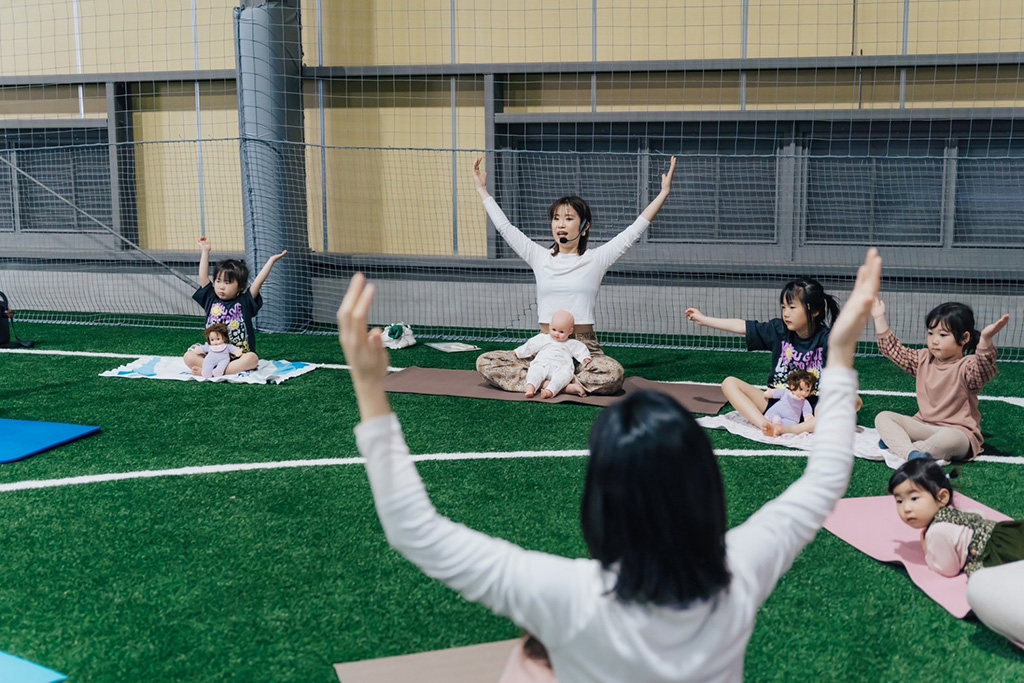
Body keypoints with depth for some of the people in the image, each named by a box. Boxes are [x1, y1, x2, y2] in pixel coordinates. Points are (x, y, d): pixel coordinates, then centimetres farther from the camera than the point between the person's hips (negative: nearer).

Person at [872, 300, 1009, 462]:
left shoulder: (967, 367, -12)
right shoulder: (924, 359, 9)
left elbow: (985, 372, -35)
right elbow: (894, 350, 18)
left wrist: (985, 340, -52)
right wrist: (880, 318, 13)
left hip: (957, 431, -7)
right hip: (923, 425, 7)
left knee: (949, 438, -42)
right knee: (883, 417, -11)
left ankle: (896, 444, -26)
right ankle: (910, 453, -36)